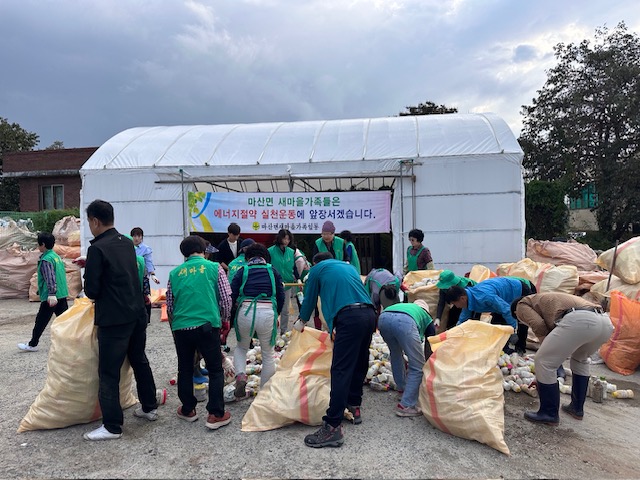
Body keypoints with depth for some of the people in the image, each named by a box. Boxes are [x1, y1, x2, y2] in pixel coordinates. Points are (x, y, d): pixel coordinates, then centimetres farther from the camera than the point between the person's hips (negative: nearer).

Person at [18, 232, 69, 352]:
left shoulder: (46, 259, -13)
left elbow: (50, 278, -24)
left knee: (41, 320, 6)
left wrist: (51, 294, -31)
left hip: (50, 297, -8)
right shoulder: (56, 256, 13)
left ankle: (32, 344, 18)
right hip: (62, 294, 8)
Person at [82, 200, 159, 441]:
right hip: (137, 313, 8)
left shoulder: (97, 248, -15)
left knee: (109, 372, 2)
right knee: (139, 360, 20)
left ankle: (112, 426, 10)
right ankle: (149, 407, 33)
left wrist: (99, 296, 10)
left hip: (113, 318, -8)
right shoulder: (127, 243, 7)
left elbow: (91, 290, -13)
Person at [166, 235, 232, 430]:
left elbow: (169, 305, 15)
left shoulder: (175, 273, 9)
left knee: (185, 370, 19)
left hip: (181, 327, 3)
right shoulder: (214, 268, 1)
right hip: (207, 325, -3)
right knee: (215, 370, 8)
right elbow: (226, 298, 1)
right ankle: (216, 414, 7)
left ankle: (188, 410, 29)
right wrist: (224, 320, 18)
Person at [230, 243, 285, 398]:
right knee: (268, 353, 17)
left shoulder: (242, 271, 11)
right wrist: (276, 315, 24)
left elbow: (232, 295, 4)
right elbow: (281, 296, 11)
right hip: (268, 313, 0)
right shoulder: (272, 271, 13)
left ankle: (240, 376, 2)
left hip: (245, 311, 0)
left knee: (241, 347, 26)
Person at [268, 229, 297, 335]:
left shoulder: (291, 252, 3)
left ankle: (284, 331, 26)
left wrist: (297, 278, -2)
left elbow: (295, 267, 11)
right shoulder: (270, 251, -10)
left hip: (288, 285, 4)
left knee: (285, 310, 13)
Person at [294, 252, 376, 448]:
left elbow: (310, 298, 22)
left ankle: (333, 427, -10)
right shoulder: (348, 266, 31)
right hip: (369, 314, 7)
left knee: (341, 370, -9)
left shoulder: (317, 269, 16)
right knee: (359, 363, 21)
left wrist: (301, 322, 40)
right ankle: (354, 405, 35)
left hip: (349, 316, -7)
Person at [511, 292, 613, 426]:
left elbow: (539, 326, -2)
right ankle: (577, 408, 39)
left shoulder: (522, 305, 20)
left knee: (543, 361, 6)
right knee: (580, 359, 35)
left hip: (578, 320, -9)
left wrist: (546, 347, 17)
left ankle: (549, 414, 17)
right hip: (605, 321, 9)